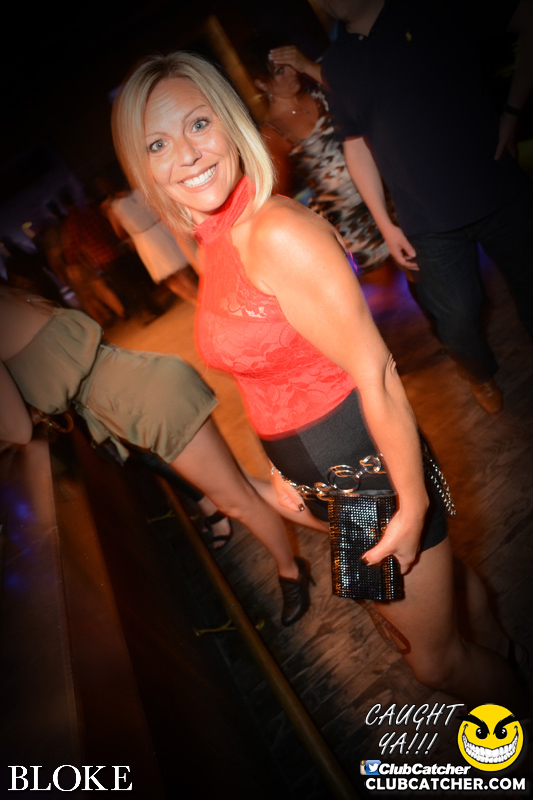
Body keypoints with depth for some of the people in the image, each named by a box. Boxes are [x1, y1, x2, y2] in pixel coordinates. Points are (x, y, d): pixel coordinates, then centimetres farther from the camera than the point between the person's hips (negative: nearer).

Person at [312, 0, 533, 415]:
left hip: (499, 192, -1)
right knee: (457, 318, 4)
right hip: (427, 224, 1)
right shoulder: (336, 62, 6)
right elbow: (356, 146, 7)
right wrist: (385, 224, 3)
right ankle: (481, 375, 36)